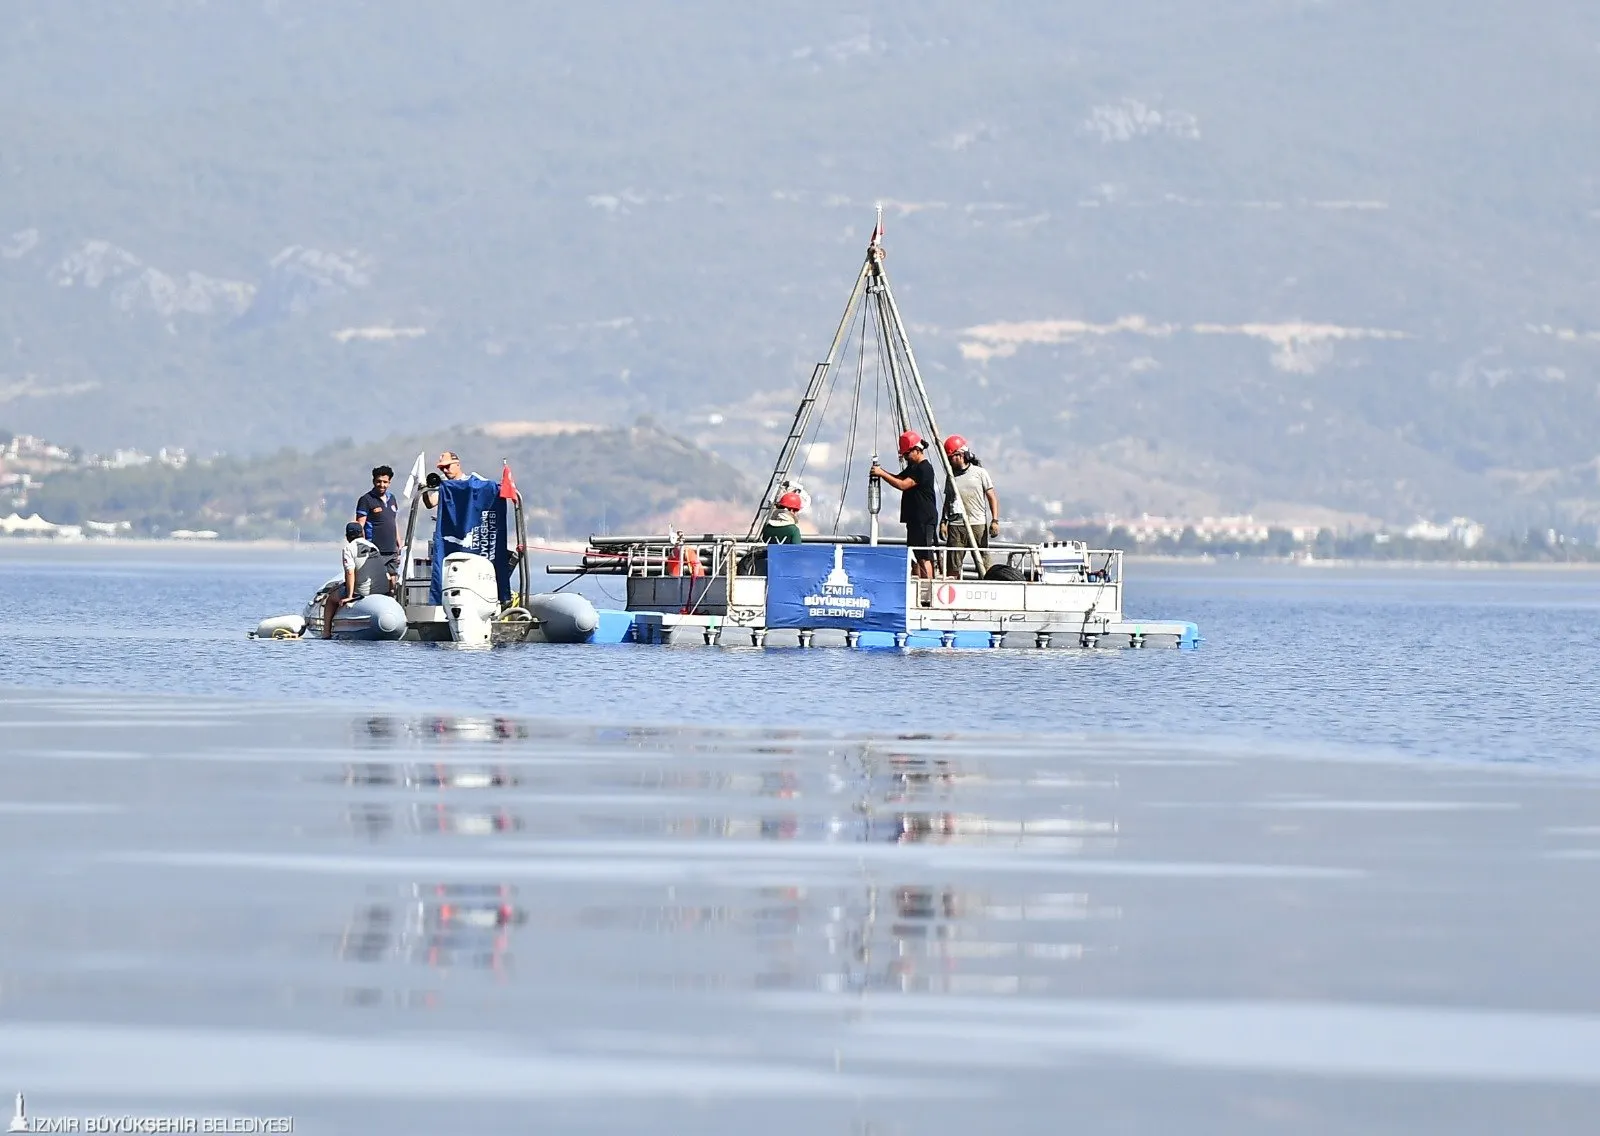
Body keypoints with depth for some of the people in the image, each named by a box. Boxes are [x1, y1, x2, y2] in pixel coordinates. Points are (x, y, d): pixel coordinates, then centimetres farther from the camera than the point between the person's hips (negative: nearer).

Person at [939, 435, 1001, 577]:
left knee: (983, 563, -3)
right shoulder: (951, 476, 13)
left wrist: (995, 520, -5)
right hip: (956, 526, 3)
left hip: (978, 524, -3)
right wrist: (943, 522, 7)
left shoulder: (980, 473, 4)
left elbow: (991, 497, 3)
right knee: (953, 565, -2)